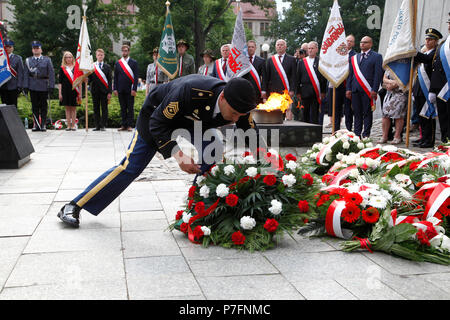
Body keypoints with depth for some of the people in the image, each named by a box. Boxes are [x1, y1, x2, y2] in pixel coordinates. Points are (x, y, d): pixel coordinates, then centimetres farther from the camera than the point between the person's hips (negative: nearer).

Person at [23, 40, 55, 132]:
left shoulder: (47, 60, 6)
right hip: (33, 87, 2)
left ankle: (43, 124, 9)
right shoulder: (28, 60, 10)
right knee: (34, 106, 4)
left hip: (44, 87, -1)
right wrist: (25, 86, -2)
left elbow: (51, 74, 1)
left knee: (43, 106, 3)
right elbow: (26, 74, 7)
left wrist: (51, 86, -7)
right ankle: (36, 124, 10)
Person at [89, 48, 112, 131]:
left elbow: (110, 80, 2)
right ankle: (97, 126, 9)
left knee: (104, 108, -1)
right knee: (96, 109, 4)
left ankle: (103, 125, 3)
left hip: (104, 91, -1)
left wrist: (109, 92, -5)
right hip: (95, 91, 1)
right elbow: (89, 78, 9)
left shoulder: (107, 67, 6)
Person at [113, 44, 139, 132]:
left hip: (130, 90, -3)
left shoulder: (134, 62, 3)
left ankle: (129, 125, 3)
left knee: (130, 108, -1)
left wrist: (134, 89, -10)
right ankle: (124, 125, 10)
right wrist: (115, 89, 2)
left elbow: (136, 76, -2)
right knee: (123, 108, 6)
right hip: (121, 90, 3)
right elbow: (115, 77, 12)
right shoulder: (117, 63, 12)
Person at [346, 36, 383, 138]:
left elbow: (378, 74, -4)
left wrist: (374, 90, -12)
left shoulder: (376, 56, 3)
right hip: (355, 90, 5)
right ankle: (357, 134, 12)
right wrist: (348, 89, 8)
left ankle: (366, 135, 3)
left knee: (367, 113, -1)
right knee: (357, 113, 7)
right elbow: (350, 74, 18)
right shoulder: (354, 58, 19)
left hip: (368, 90, -5)